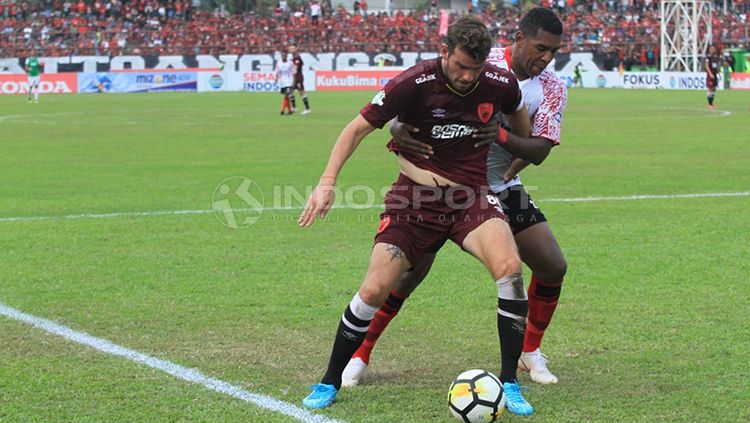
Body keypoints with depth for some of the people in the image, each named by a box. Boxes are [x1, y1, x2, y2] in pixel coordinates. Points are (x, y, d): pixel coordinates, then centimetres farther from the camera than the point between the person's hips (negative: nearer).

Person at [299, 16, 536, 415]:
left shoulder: (501, 83, -8)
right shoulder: (414, 83, -17)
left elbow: (518, 116, 18)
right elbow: (358, 127, -9)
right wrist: (327, 181, -17)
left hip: (470, 195, 1)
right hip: (415, 195, -1)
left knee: (509, 267, -25)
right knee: (374, 290, -9)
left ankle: (509, 383, -11)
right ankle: (330, 382, 15)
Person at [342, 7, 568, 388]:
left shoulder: (552, 90, -4)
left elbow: (539, 150, -13)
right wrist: (399, 127, -38)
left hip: (503, 190, 4)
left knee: (553, 267, -3)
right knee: (410, 273, -9)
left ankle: (530, 351, 19)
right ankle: (360, 355, 7)